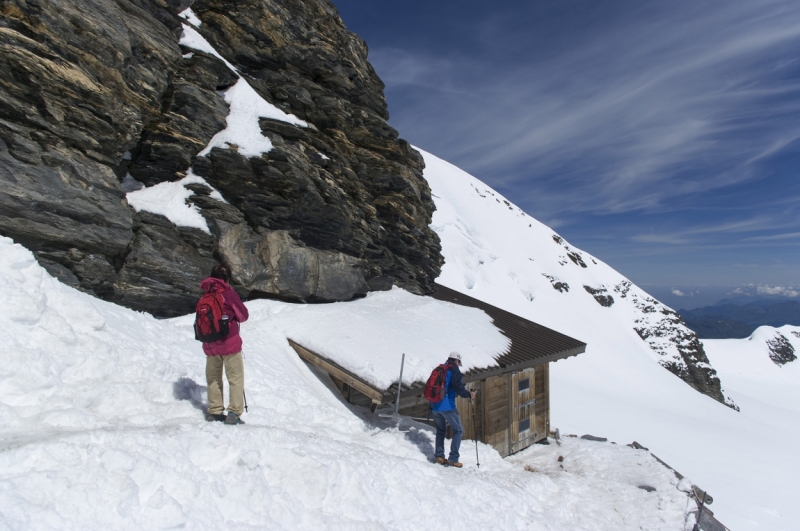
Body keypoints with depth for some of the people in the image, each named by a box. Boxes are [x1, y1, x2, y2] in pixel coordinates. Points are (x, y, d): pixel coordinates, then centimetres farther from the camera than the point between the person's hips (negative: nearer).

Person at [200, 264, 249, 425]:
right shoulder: (228, 293, -10)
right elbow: (243, 315, -3)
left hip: (210, 345, 5)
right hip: (230, 344, -5)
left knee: (213, 379, 16)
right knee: (235, 378, 2)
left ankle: (214, 411, 20)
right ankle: (234, 413, -3)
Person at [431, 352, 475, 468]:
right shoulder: (454, 370, -5)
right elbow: (458, 387, -17)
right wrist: (469, 394, -4)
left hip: (435, 406, 7)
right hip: (447, 406, -7)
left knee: (440, 431, 20)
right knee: (458, 430, 4)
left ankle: (439, 456, 16)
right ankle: (453, 459, -2)